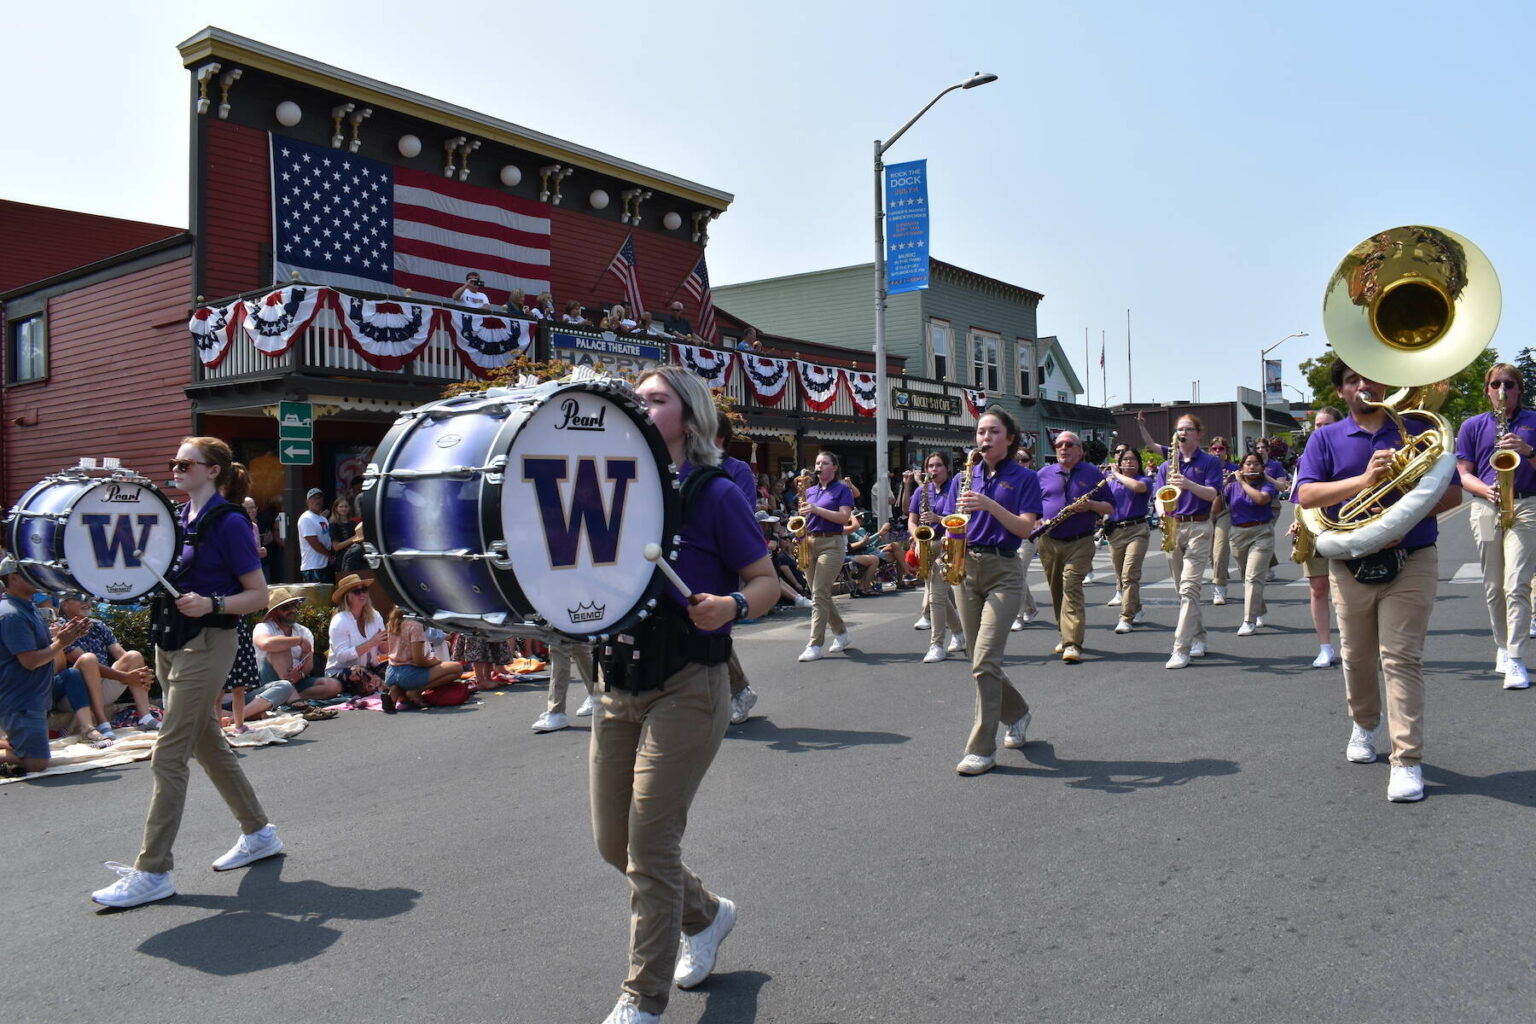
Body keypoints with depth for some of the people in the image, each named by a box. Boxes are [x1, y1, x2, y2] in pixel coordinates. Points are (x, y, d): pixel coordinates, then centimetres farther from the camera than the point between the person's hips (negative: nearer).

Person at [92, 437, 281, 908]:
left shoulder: (228, 521, -13)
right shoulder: (178, 517, 11)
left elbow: (258, 594, -13)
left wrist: (211, 605, -27)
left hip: (206, 646, -9)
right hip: (171, 641, 9)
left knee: (168, 756, -7)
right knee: (208, 744, 16)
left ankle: (152, 872, 2)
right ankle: (258, 833, 30)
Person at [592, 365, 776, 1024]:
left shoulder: (714, 494, -6)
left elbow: (766, 582, -5)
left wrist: (731, 606, -26)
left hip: (687, 689, -6)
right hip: (618, 684, 7)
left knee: (649, 841, -5)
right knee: (612, 841, 12)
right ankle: (706, 915, 39)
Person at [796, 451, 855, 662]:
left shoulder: (842, 490, 0)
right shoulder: (809, 491, 16)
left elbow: (844, 517, -12)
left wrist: (816, 509, -17)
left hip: (831, 544, -7)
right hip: (810, 543, 7)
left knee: (820, 593, -13)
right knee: (820, 594, 10)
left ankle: (815, 645, -13)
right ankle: (841, 633, 27)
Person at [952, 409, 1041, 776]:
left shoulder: (1024, 478, 0)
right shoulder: (967, 477, 12)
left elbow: (1025, 528, -10)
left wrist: (989, 505, -22)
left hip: (1003, 571, -5)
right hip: (967, 568, 5)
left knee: (985, 660, -14)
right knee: (979, 659, 11)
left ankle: (982, 749, -7)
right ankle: (1017, 712, 37)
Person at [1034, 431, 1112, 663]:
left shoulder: (1092, 474, 7)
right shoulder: (1044, 474, 12)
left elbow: (1110, 507, 8)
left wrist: (1091, 505, -13)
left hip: (1080, 542, -3)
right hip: (1049, 542, 4)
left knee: (1071, 586, -17)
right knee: (1056, 590, 10)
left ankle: (1073, 644, -20)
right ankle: (1067, 634, 27)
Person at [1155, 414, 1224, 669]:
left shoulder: (1210, 462, 3)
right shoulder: (1166, 466, 13)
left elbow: (1212, 494, -9)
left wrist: (1188, 484, -26)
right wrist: (1163, 510, -14)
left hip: (1198, 527, -5)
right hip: (1172, 527, 5)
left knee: (1189, 587, -15)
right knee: (1184, 588, 11)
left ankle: (1181, 649, -19)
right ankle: (1198, 638, 26)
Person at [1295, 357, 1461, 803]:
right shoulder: (1325, 439, 6)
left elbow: (1453, 492, 3)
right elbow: (1306, 495, -9)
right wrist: (1364, 479, -24)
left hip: (1410, 561, -1)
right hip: (1350, 565, 2)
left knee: (1401, 657, -8)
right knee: (1357, 657, 13)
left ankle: (1408, 761, -4)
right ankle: (1364, 724, 39)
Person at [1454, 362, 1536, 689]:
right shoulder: (1473, 426, 12)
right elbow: (1464, 474, 7)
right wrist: (1486, 490, -12)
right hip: (1486, 509, 2)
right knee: (1493, 588, 8)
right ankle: (1502, 647, 23)